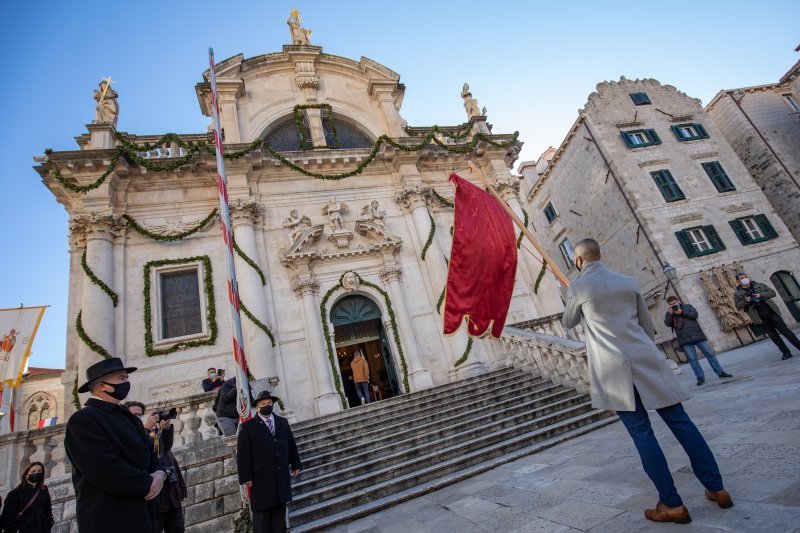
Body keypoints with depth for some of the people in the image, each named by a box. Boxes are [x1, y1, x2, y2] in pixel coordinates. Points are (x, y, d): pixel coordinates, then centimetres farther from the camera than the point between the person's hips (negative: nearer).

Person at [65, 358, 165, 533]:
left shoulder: (127, 417, 13)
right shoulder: (82, 419, -14)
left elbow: (148, 454, 14)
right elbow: (106, 470, -24)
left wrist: (159, 474, -7)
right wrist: (147, 484, -14)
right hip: (108, 518, -8)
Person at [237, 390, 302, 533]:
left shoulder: (283, 422, 10)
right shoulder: (247, 427, -3)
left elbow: (292, 445, 13)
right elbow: (242, 455, -5)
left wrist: (296, 465, 11)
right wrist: (245, 477, -9)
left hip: (282, 477, 4)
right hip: (261, 479, -4)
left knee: (280, 511, 10)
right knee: (262, 514, 3)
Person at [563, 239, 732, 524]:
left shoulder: (577, 287, -4)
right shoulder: (626, 281, 11)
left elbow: (568, 323, 13)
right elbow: (648, 325, 17)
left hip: (615, 368, -5)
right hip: (646, 359, 5)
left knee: (642, 433, 2)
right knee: (680, 421, 12)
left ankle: (672, 504, 8)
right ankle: (717, 488, 21)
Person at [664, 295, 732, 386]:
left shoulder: (687, 306, 14)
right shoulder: (669, 313, 12)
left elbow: (695, 315, -2)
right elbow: (668, 323, -3)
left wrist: (681, 312, -11)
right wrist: (670, 313, -15)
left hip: (697, 335, 1)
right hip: (684, 339, -1)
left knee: (710, 353, 4)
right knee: (692, 359, -3)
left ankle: (720, 372, 16)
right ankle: (700, 377, 3)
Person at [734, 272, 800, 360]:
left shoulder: (760, 285, 7)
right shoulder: (737, 293, 0)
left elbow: (772, 293, 6)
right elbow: (738, 306, 2)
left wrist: (761, 295, -11)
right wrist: (745, 301, -17)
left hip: (771, 312, 1)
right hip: (760, 317, -1)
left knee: (784, 330, -1)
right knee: (773, 335, 4)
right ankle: (786, 352, 12)